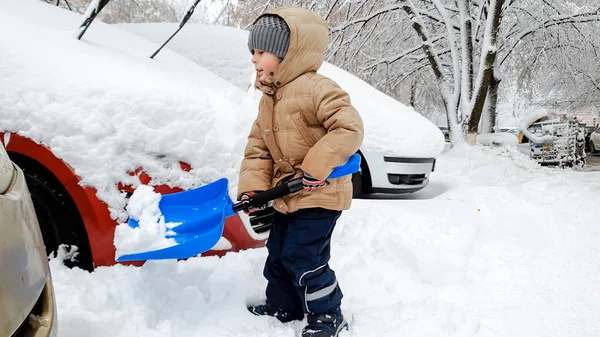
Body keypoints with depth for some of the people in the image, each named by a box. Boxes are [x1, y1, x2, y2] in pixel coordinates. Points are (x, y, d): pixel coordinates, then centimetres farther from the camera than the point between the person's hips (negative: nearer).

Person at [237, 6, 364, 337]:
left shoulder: (316, 88, -19)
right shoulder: (268, 99, 10)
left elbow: (350, 127, -28)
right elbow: (258, 149, 8)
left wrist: (317, 165, -31)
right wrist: (251, 188, -6)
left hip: (320, 195, -9)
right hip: (287, 196, 9)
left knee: (302, 257, -5)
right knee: (277, 254, 18)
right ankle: (283, 305, 39)